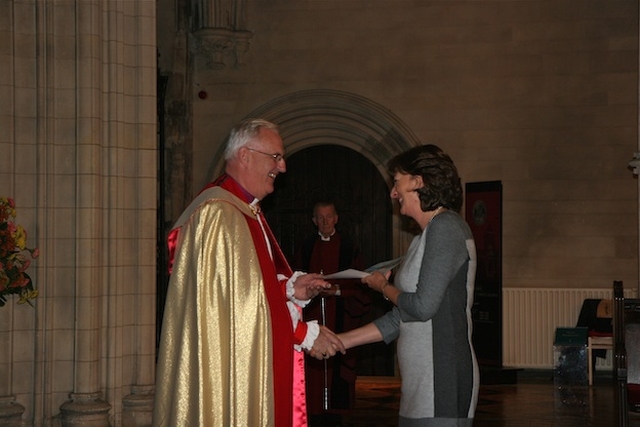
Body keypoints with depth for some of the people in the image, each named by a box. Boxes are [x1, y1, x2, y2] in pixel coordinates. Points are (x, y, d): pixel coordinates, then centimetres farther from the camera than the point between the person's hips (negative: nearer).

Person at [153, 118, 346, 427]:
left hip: (250, 368, 10)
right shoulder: (219, 214, -17)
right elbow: (241, 300, -20)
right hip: (226, 369, -10)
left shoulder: (247, 211, 16)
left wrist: (289, 288, 4)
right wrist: (304, 333, -14)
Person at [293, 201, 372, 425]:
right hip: (312, 313, 2)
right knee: (313, 363, -5)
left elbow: (358, 284, 2)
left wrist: (337, 289, -13)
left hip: (340, 317, -1)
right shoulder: (306, 247, 12)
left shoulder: (348, 247, 5)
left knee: (337, 363, -6)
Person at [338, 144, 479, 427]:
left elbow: (423, 306, -15)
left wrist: (383, 287, 4)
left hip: (442, 383, -9)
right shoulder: (426, 238, 19)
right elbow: (400, 320, 20)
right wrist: (336, 342, 18)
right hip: (422, 384, 9)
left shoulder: (445, 227, -8)